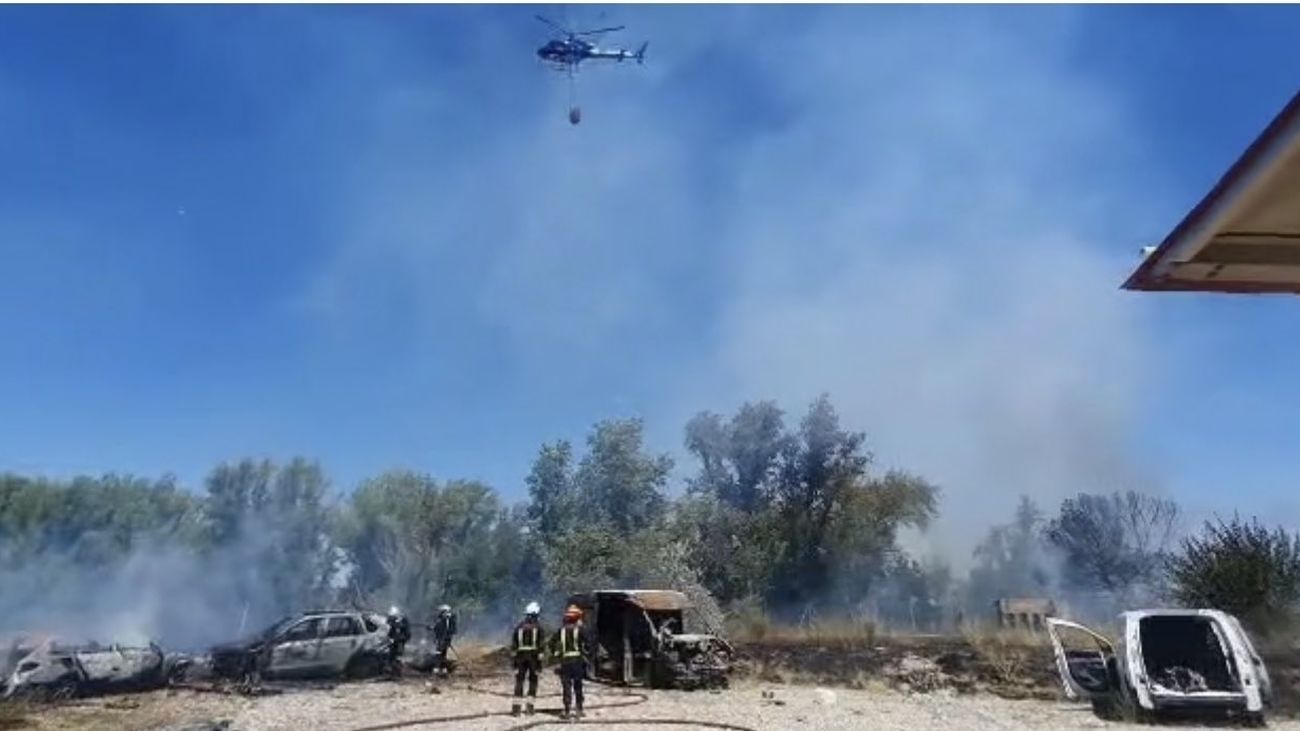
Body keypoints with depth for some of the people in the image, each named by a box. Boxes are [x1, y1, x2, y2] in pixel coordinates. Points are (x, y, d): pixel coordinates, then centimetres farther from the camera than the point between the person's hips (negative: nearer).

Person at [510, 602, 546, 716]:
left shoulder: (519, 626, 6)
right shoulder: (539, 627, -2)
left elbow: (513, 644, 5)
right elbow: (541, 644, -7)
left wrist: (514, 659, 11)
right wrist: (540, 660, -3)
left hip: (520, 656, 2)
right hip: (534, 656, -2)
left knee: (519, 681, 6)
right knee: (533, 681, 8)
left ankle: (516, 707, 1)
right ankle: (530, 706, 5)